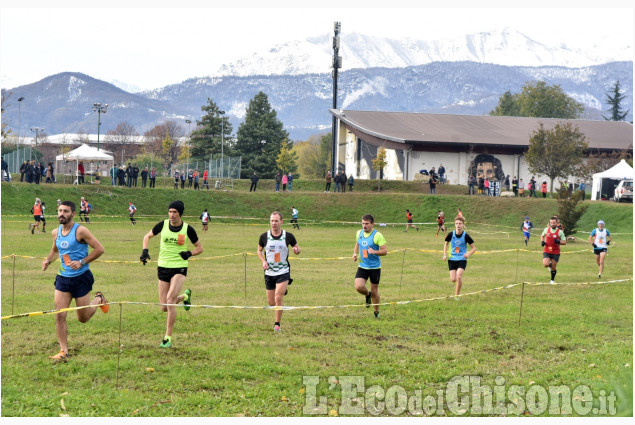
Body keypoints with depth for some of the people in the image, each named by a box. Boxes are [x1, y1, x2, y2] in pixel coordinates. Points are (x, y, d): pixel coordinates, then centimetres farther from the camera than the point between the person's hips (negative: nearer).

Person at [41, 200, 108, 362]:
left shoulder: (80, 231, -14)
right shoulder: (56, 233, 4)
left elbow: (99, 249, -14)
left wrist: (81, 262, -21)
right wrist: (48, 260, 4)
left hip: (81, 278, -5)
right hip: (63, 278, 5)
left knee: (83, 318, 7)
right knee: (60, 316, -6)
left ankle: (98, 299, 38)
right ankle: (63, 352, 1)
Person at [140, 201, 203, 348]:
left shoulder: (188, 229, -6)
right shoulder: (163, 225, -2)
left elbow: (199, 247, 6)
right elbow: (147, 236, 15)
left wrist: (189, 253, -14)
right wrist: (145, 251, -2)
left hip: (179, 268, -3)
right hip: (163, 268, 3)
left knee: (170, 301, -22)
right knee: (164, 308, 6)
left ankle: (168, 338, -13)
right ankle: (184, 296, 40)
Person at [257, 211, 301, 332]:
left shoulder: (288, 236, -4)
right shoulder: (264, 236, -1)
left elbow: (297, 248, 8)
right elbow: (259, 250, 13)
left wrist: (296, 250, -17)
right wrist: (263, 261, -5)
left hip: (283, 272, -2)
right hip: (269, 272, 2)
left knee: (278, 298, -16)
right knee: (271, 302, 6)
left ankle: (277, 324, -2)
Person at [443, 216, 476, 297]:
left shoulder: (465, 236, -10)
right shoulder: (451, 234, -5)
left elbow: (474, 247, -1)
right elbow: (446, 244, 15)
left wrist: (468, 254, -20)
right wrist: (445, 255, 4)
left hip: (462, 259, -2)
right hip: (452, 259, 2)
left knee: (458, 277, -20)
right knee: (453, 279, -5)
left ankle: (457, 295, -4)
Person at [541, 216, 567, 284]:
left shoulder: (560, 232, -8)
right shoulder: (546, 229, -1)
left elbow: (564, 242, -5)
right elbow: (542, 236, 19)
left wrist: (559, 242, -26)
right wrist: (542, 241, -2)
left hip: (556, 252, -1)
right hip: (547, 252, 1)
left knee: (553, 268, 4)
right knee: (545, 264, -17)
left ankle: (552, 280, 27)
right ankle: (550, 265, 21)